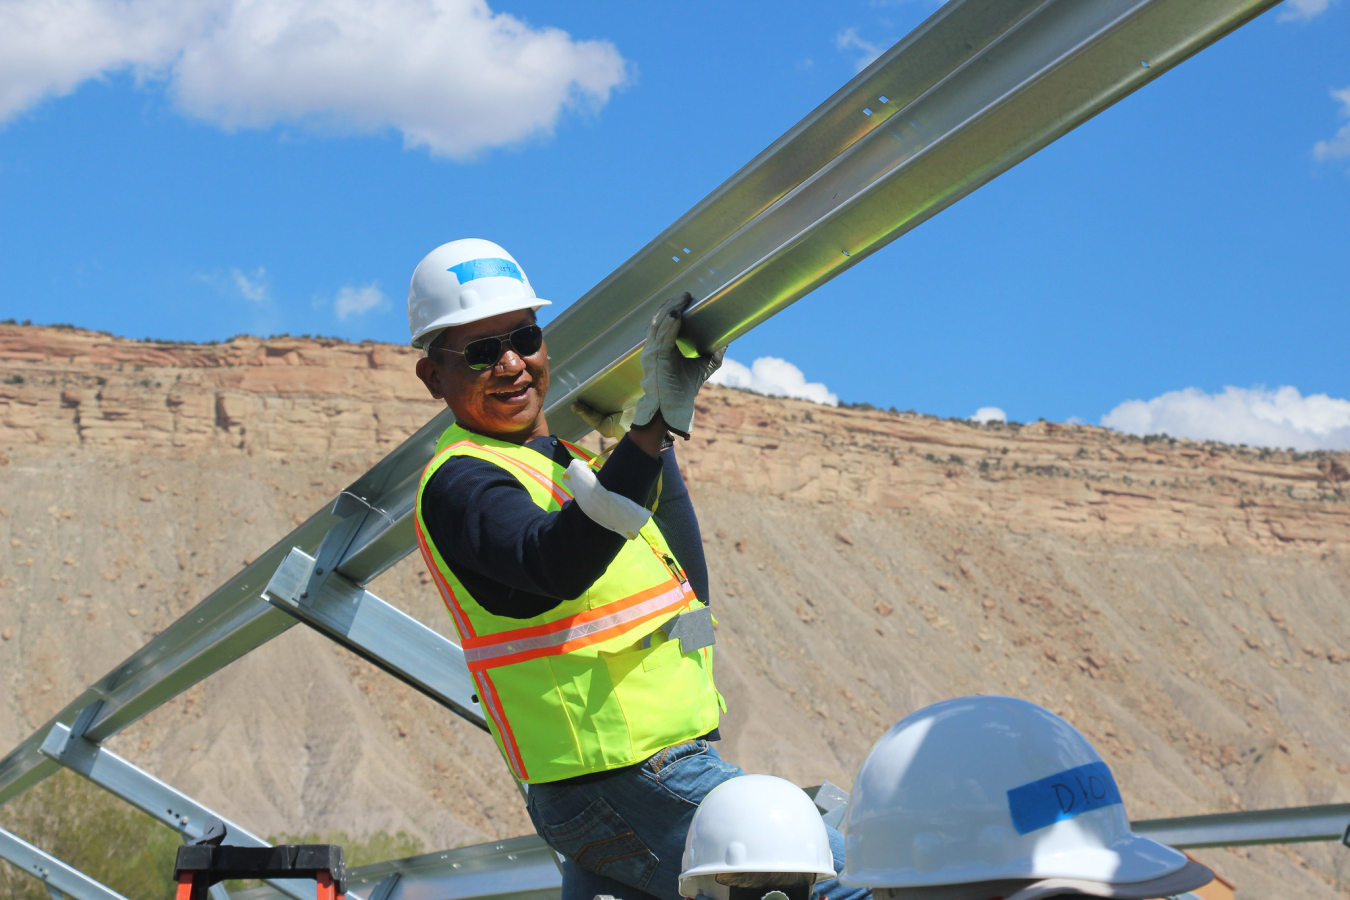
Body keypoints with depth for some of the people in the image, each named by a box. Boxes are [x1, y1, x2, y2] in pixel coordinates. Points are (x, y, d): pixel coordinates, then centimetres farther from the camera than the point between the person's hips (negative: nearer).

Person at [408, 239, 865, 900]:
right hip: (637, 791, -10)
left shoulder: (564, 459, 17)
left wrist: (656, 443, 13)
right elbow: (558, 564, -35)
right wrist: (651, 430, -41)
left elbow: (686, 587, 19)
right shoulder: (460, 481, -12)